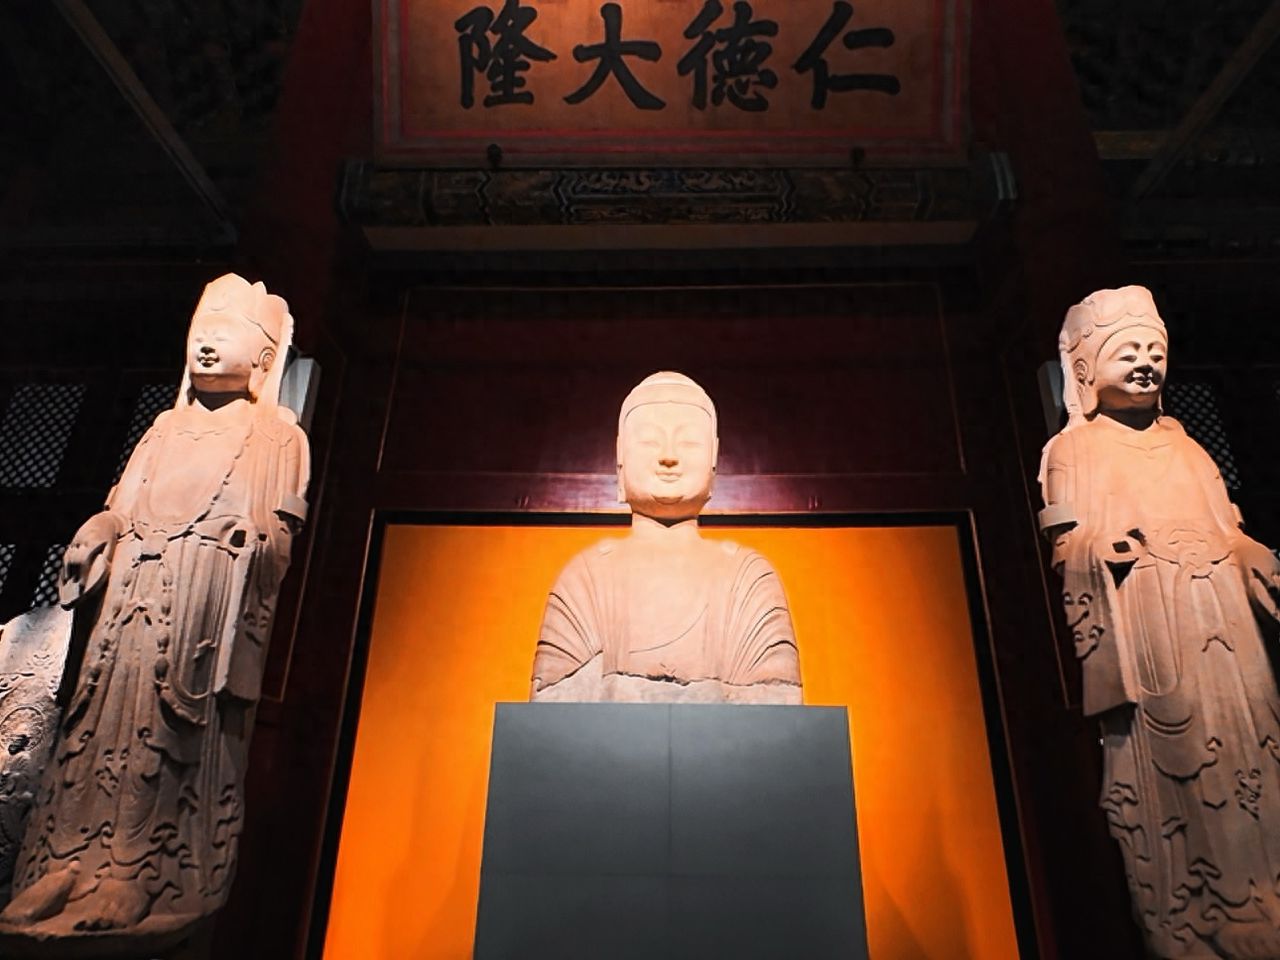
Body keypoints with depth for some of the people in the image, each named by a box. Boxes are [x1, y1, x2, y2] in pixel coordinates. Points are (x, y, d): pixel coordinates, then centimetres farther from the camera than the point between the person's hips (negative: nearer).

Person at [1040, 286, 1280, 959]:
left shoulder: (1181, 440, 20)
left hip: (1220, 625, 6)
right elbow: (1064, 548, -6)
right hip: (1144, 631, -6)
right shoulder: (1074, 448, 2)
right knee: (1166, 760, -6)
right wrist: (1106, 545, -24)